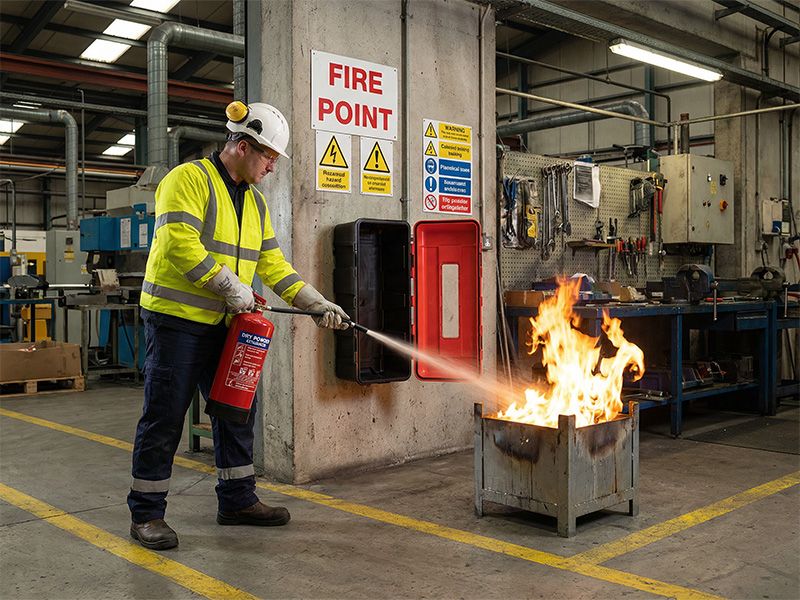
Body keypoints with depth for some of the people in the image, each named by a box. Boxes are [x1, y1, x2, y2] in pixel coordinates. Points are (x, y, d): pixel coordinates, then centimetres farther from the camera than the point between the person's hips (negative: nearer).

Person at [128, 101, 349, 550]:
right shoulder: (189, 179, -10)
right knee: (165, 418, -1)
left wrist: (318, 303, 5)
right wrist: (231, 286, -20)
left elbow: (273, 263, 14)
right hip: (176, 318, -8)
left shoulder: (255, 201, 16)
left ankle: (238, 500, 25)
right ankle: (146, 514, 11)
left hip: (223, 324, 8)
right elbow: (179, 244, -22)